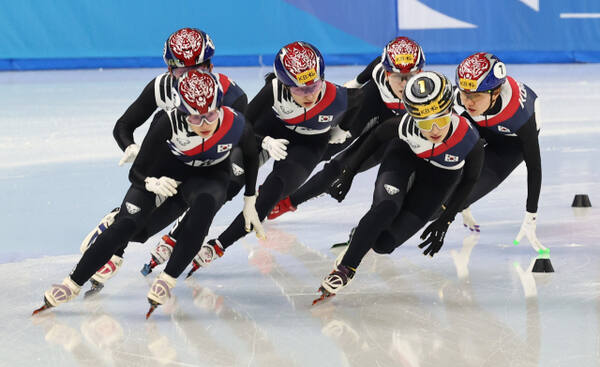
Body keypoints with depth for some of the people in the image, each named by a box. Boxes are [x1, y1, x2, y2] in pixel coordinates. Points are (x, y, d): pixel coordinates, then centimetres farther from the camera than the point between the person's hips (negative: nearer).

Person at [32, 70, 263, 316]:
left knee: (204, 203, -34)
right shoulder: (170, 124, -34)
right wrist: (153, 183, -46)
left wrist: (250, 202, 0)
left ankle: (167, 279, -24)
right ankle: (73, 284, -5)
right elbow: (136, 173, -24)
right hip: (166, 170, -1)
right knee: (127, 222, -15)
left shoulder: (236, 125, -30)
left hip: (211, 175, 1)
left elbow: (251, 156, -5)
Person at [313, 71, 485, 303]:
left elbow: (470, 179, -14)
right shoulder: (406, 127, -36)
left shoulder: (470, 141, -37)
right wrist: (348, 173, -6)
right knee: (387, 207, -31)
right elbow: (378, 136, -11)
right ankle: (345, 269, -16)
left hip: (441, 174, 0)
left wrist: (445, 221, -12)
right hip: (405, 154, 0)